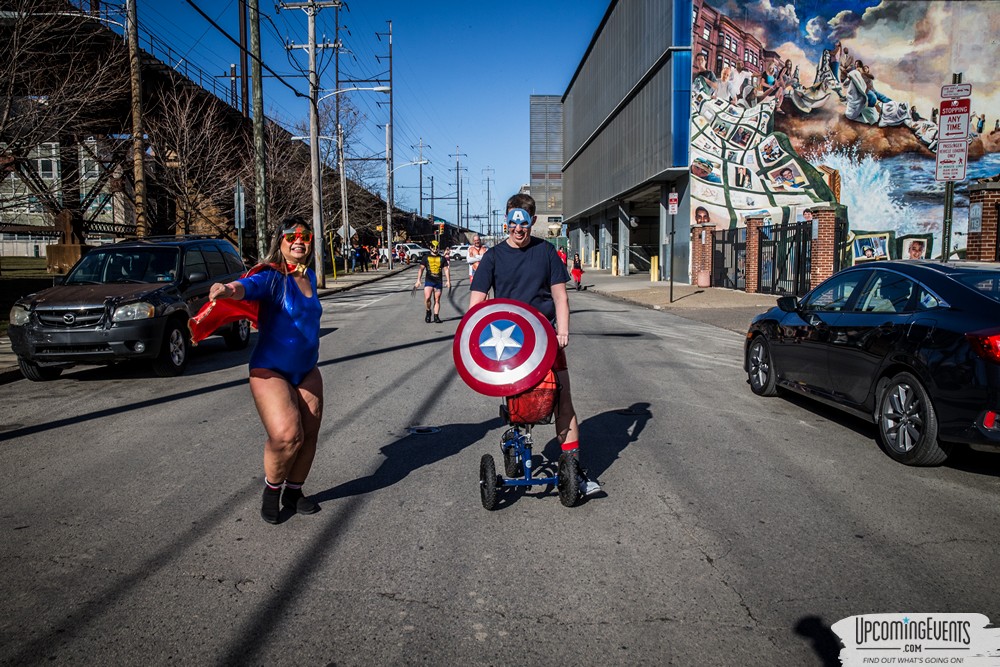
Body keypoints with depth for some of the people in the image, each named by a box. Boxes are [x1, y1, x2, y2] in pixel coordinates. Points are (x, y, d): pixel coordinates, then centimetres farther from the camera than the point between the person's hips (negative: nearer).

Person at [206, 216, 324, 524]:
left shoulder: (310, 277, 4)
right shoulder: (271, 277, -16)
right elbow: (246, 287, -38)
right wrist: (227, 290, -59)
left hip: (307, 371, 7)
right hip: (271, 370, -6)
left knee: (309, 434, 7)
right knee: (287, 435, -21)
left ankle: (294, 491, 30)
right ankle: (272, 487, 9)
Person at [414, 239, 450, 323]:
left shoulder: (442, 258, 12)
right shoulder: (426, 257, 8)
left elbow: (446, 270, 12)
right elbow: (421, 269, 7)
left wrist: (448, 281, 4)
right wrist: (418, 280, 0)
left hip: (438, 282, 2)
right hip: (429, 281, -1)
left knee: (437, 300, 3)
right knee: (427, 298, -16)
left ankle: (436, 316, 8)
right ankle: (428, 312, 8)